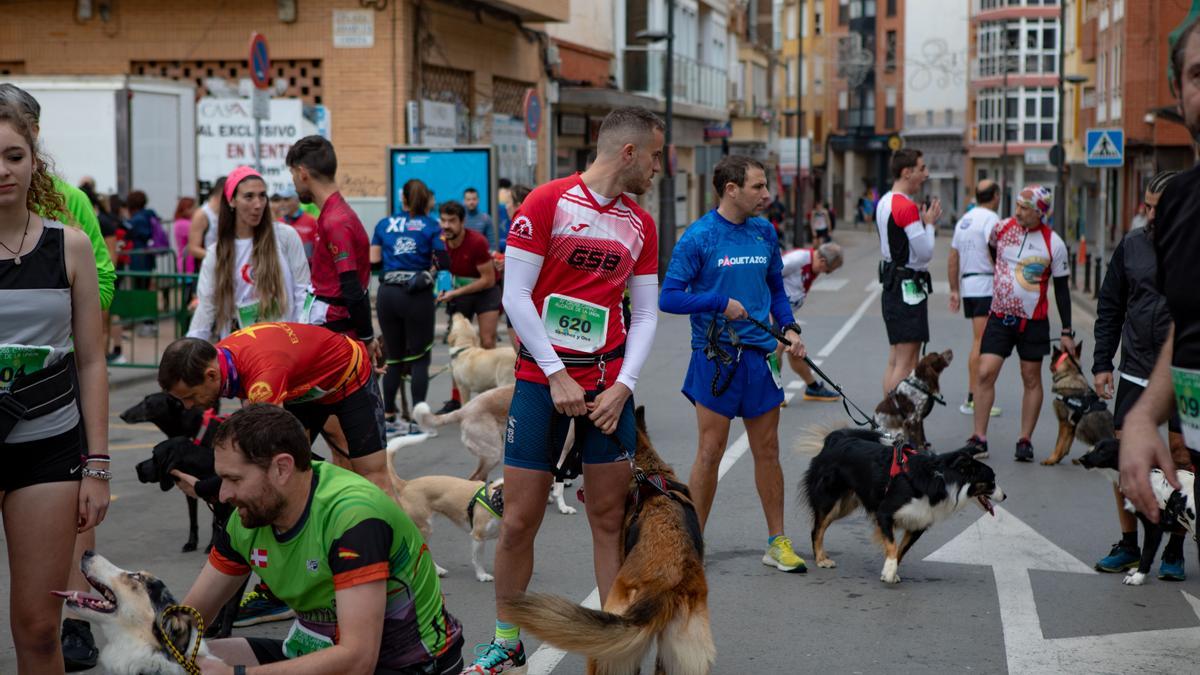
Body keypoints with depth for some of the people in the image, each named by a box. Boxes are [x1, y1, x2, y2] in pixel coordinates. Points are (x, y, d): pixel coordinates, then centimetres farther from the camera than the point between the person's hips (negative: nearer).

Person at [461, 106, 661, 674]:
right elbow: (515, 296, -10)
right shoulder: (548, 201, -7)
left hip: (607, 384, 4)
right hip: (542, 379, -4)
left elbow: (645, 314, 10)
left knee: (610, 516, 4)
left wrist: (623, 386, -4)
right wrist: (557, 376, -13)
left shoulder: (640, 224, 9)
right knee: (519, 520, 0)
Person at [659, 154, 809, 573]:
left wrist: (789, 328, 3)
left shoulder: (765, 232, 7)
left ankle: (777, 543, 19)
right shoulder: (699, 237, -9)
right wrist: (720, 302, -19)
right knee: (710, 452, 0)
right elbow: (668, 297, -11)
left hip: (760, 355, 5)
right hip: (715, 356, -5)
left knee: (767, 451, 10)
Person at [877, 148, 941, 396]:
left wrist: (923, 221, 13)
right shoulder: (907, 206, -17)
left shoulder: (883, 202, 13)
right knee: (906, 364, -9)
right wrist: (929, 223, -3)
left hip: (892, 285, 10)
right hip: (909, 288, -10)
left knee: (894, 360, 13)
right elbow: (925, 253, -17)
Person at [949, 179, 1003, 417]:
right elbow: (994, 254, -19)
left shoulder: (964, 220, 17)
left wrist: (954, 290, 22)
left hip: (967, 285, 9)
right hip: (986, 285, -9)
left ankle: (975, 397, 12)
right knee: (981, 342, -9)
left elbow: (953, 259, 18)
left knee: (980, 342, 13)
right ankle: (972, 399, -12)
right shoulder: (991, 219, -9)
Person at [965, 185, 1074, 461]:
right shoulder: (1002, 228, -2)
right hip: (999, 316, 2)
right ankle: (979, 438, -3)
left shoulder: (1053, 243, -8)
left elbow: (1062, 288, -2)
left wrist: (1066, 331, -2)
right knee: (985, 373, -8)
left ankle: (1025, 441, 14)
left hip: (1033, 321, -1)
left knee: (1032, 379, 5)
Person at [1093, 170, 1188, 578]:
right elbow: (1109, 307, 12)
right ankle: (1128, 546, 16)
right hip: (1135, 372, 4)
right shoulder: (1132, 244, 6)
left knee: (1181, 458, -1)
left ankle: (1174, 552, 12)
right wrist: (1102, 363, 7)